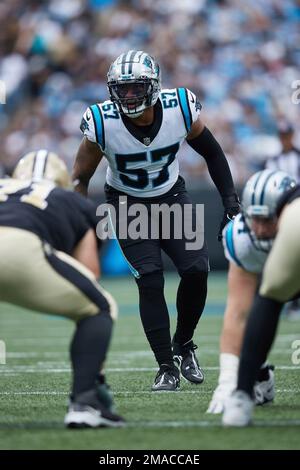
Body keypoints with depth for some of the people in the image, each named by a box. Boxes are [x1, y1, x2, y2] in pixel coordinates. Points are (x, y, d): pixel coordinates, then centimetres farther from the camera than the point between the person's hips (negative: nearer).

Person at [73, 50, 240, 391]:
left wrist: (231, 202, -3)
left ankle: (183, 344, 12)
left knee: (196, 271, -14)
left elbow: (211, 153, -1)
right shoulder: (103, 124, -25)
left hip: (171, 196, 2)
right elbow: (80, 178, -11)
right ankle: (166, 368, -5)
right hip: (127, 205, -2)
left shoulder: (180, 110, -21)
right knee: (150, 282, -16)